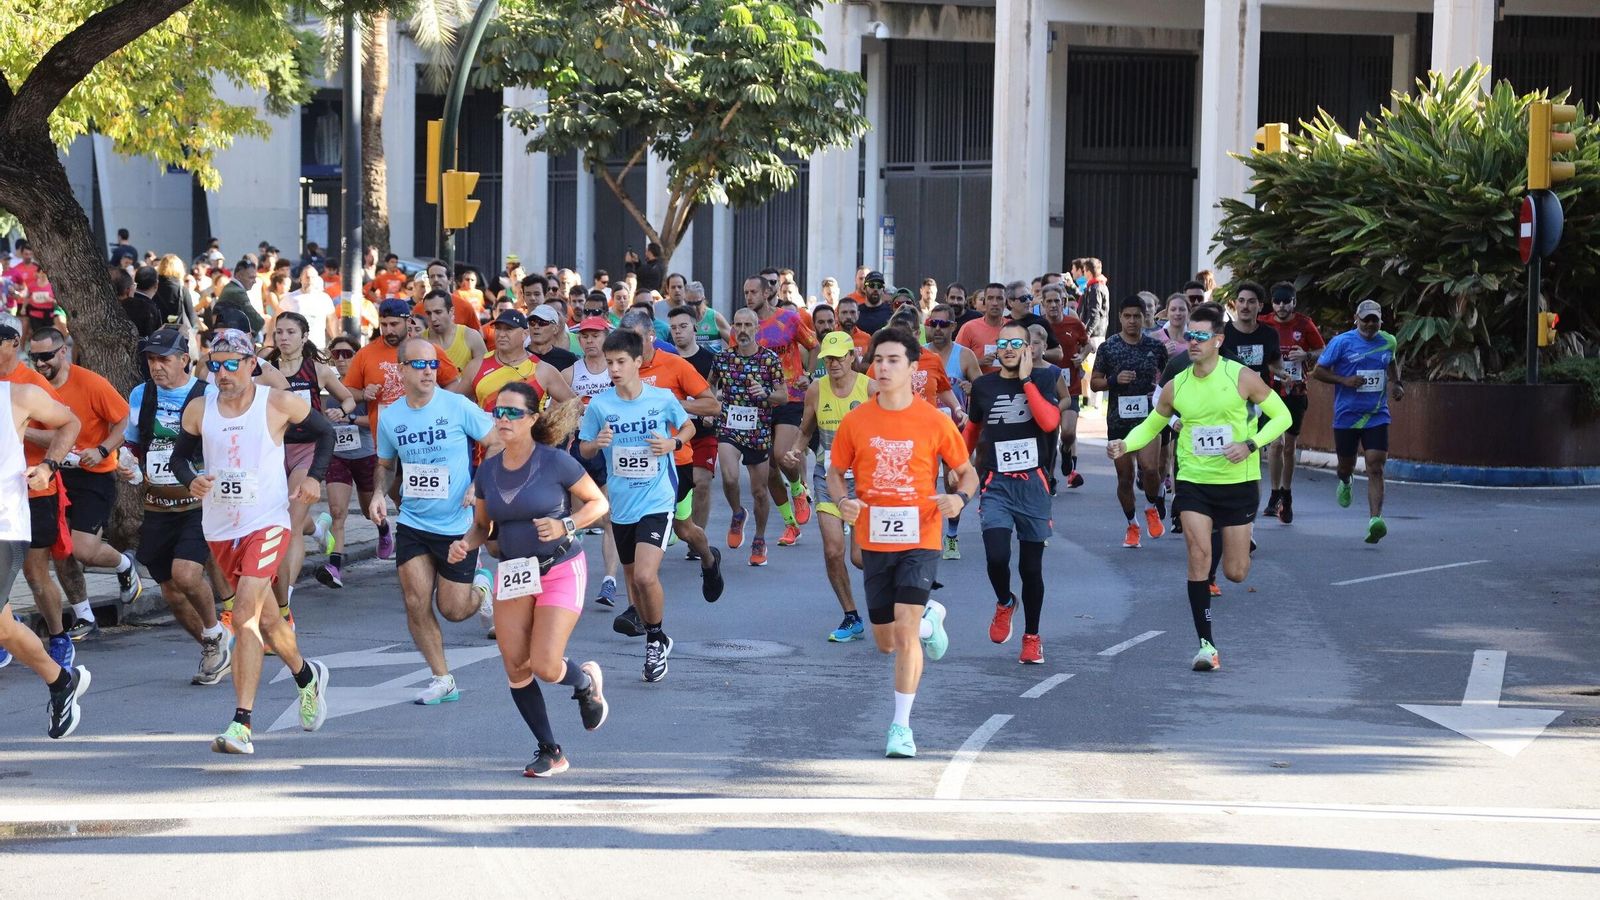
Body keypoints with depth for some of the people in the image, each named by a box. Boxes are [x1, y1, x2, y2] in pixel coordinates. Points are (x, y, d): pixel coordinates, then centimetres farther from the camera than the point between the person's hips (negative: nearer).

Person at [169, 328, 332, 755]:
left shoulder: (277, 403, -6)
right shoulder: (199, 411, 1)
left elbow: (325, 431, 8)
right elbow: (180, 455, 14)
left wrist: (314, 476, -5)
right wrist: (191, 481, -7)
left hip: (266, 523, -5)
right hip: (220, 528, 5)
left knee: (245, 616, -20)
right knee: (264, 617, 19)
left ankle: (241, 724, -23)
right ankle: (307, 676, 48)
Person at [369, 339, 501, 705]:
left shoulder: (458, 407, -11)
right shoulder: (390, 417, 1)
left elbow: (498, 444, -4)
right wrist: (380, 493, -2)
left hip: (458, 525, -3)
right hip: (412, 524, 3)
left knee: (453, 610, 2)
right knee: (416, 603, -7)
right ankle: (442, 680, 8)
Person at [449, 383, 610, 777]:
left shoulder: (556, 462, -12)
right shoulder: (487, 471, 2)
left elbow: (598, 502, -3)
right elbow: (482, 525, 14)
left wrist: (564, 526, -19)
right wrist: (465, 545, -8)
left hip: (560, 570, -5)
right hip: (511, 574, 5)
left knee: (545, 666, -14)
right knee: (516, 670, 1)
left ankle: (586, 682, 23)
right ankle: (550, 753, 18)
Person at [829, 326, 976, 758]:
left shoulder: (934, 422, -5)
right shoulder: (855, 421, 0)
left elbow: (967, 471, 5)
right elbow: (835, 472, 11)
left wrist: (959, 497, -17)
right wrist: (843, 501, -11)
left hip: (919, 540, -3)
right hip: (874, 540, 3)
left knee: (905, 630, -17)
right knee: (886, 641, 12)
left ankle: (901, 725, -6)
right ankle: (929, 617, 46)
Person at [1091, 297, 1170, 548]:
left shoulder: (1156, 346, 4)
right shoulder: (1108, 347, 0)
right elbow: (1094, 382, 5)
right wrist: (1114, 380, -14)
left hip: (1148, 417, -1)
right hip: (1118, 420, 1)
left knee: (1149, 468, -20)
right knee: (1125, 477, 6)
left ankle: (1153, 508, 9)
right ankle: (1132, 525, 23)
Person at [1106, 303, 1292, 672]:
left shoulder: (1241, 377, -8)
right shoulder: (1176, 386, 1)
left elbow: (1281, 415, -1)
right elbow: (1152, 425, 16)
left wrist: (1250, 445, -16)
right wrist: (1125, 444, -5)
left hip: (1238, 482, -1)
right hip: (1193, 482, 1)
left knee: (1235, 573, 3)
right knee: (1198, 553, -17)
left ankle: (1236, 546, 44)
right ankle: (1206, 645, -11)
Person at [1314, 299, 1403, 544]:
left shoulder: (1388, 342, 6)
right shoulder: (1341, 343, -6)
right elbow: (1318, 371, -3)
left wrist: (1396, 384, 11)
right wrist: (1344, 381, -17)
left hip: (1376, 417, 1)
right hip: (1346, 416, -1)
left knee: (1375, 468, -14)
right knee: (1346, 464, 14)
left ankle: (1375, 519, -23)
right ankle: (1345, 482, 53)